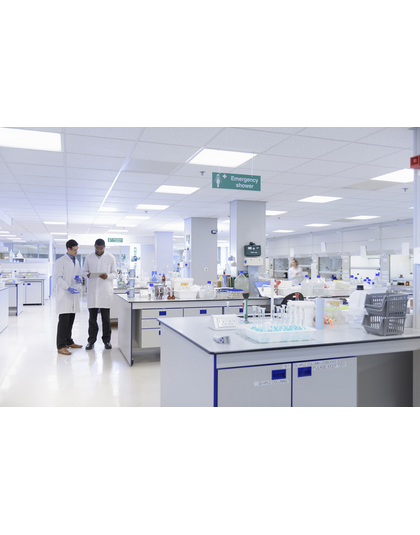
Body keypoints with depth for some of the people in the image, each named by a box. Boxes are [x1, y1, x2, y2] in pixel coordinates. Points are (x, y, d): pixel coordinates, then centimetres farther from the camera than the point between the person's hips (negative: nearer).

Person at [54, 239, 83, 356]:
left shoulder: (76, 261, 17)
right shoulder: (61, 261, -6)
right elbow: (58, 277, -12)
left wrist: (78, 278, 1)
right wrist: (68, 288, -23)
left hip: (73, 295, 7)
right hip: (64, 295, -7)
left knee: (70, 321, 12)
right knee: (64, 321, -8)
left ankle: (68, 342, 23)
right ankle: (61, 346, -5)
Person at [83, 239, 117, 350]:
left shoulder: (111, 258, 2)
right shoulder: (89, 257, 7)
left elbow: (115, 273, 4)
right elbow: (84, 271, 12)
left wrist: (108, 276, -17)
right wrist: (87, 275, -11)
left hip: (105, 291, -1)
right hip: (92, 290, 1)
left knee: (106, 317, 3)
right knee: (92, 317, 4)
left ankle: (106, 340, 14)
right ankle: (91, 340, 14)